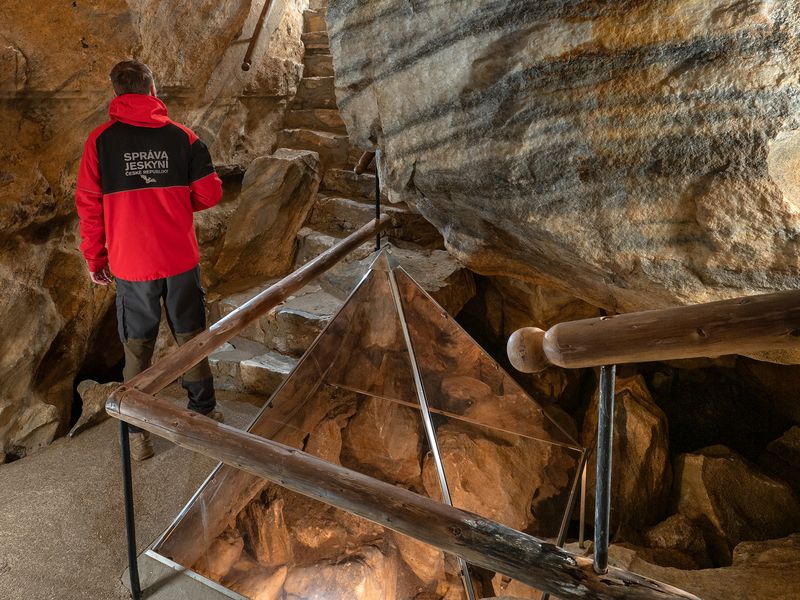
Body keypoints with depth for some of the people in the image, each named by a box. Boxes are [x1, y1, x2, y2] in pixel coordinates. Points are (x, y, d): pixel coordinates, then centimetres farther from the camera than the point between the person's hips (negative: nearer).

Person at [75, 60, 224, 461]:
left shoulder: (100, 140, -4)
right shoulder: (181, 135, -1)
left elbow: (88, 205, -3)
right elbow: (210, 193, -1)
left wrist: (94, 258, 7)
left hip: (130, 264, -1)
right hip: (181, 258, 1)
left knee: (137, 346, 12)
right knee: (190, 337, 16)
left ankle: (138, 432, 21)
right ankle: (203, 410, 29)